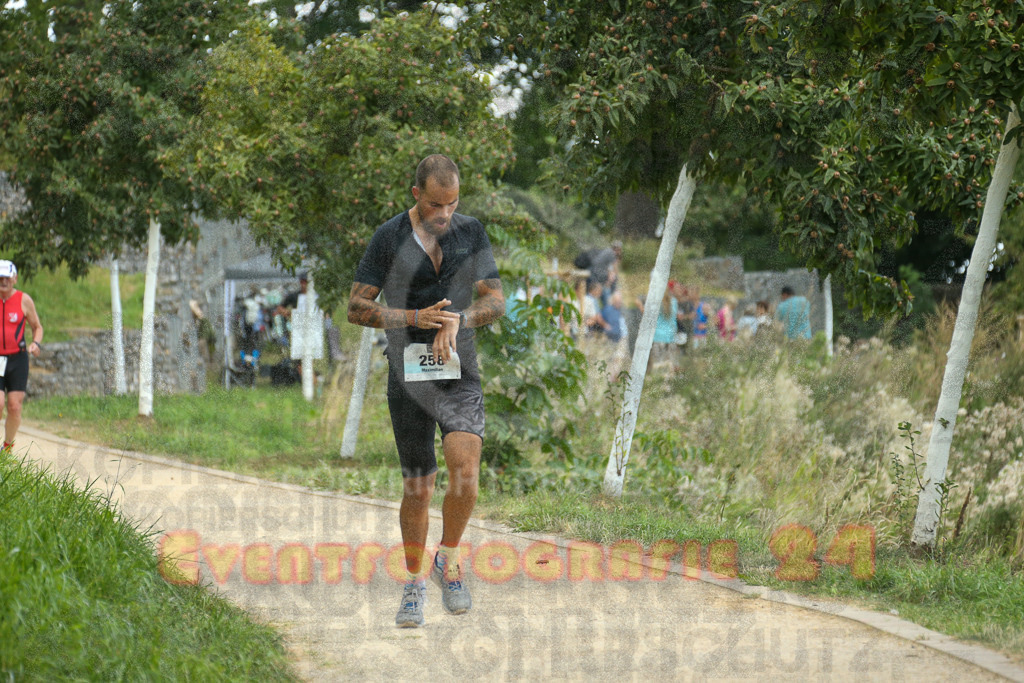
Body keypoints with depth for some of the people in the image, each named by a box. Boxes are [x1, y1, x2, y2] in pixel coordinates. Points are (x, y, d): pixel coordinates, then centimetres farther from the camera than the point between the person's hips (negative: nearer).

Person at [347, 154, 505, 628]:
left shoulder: (471, 233, 4)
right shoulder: (389, 238, -3)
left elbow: (496, 301, 4)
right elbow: (356, 308, -3)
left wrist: (458, 319, -17)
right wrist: (415, 317, -18)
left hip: (460, 373, 1)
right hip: (408, 374, -1)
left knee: (465, 470, -19)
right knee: (418, 487, 4)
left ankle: (448, 562, 4)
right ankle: (414, 583, 23)